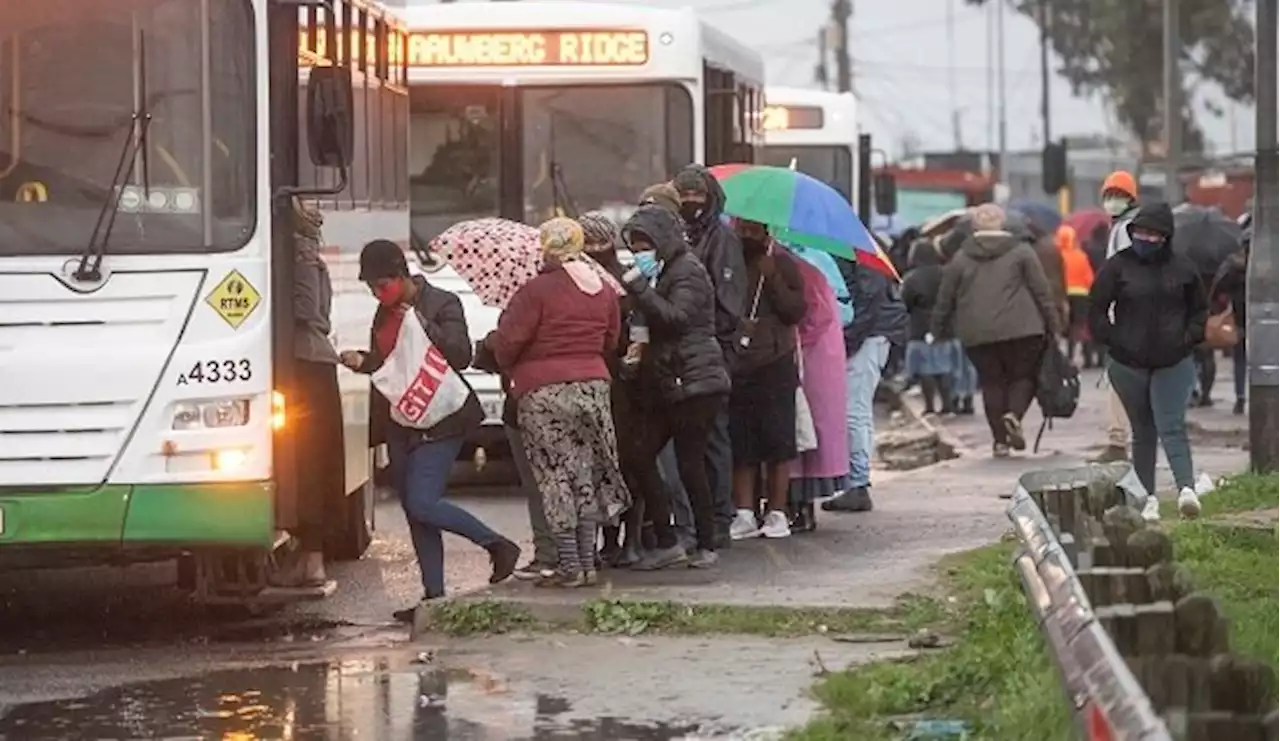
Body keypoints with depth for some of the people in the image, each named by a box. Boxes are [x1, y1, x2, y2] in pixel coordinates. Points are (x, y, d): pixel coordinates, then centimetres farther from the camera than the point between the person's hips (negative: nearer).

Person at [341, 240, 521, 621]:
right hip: (400, 423, 8)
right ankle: (434, 594, 9)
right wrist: (360, 361, 4)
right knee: (414, 513, 6)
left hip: (439, 421, -8)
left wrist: (425, 327, -24)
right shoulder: (385, 314, 15)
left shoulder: (441, 304, -8)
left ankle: (499, 546, -3)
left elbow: (462, 356, -16)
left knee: (423, 504, -18)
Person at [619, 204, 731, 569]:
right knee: (640, 455, 1)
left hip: (695, 384, -10)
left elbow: (676, 317, -23)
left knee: (690, 465, -7)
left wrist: (639, 287, -22)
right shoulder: (669, 270, 20)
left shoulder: (688, 272, -9)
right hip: (671, 385, 10)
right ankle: (666, 542, 4)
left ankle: (706, 545, 3)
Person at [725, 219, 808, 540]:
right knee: (740, 444, 1)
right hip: (734, 367, 2)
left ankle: (777, 513, 4)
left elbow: (797, 311, -2)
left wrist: (773, 279, -10)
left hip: (774, 366, -1)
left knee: (778, 441, -1)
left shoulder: (782, 263, 5)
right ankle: (744, 514, 4)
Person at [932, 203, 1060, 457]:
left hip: (977, 334, 2)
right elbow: (1042, 291, 0)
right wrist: (1052, 325, 5)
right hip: (1020, 330, -2)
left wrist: (940, 329, 21)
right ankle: (1014, 414, -19)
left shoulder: (960, 259, 7)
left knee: (992, 382, 9)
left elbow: (945, 299, 10)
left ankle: (1000, 439, 6)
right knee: (1023, 375, 8)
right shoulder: (1021, 252, 2)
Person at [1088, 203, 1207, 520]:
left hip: (1173, 364, -1)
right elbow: (1096, 310, 2)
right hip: (1129, 364, 1)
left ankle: (1187, 488, -25)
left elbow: (1200, 309, 15)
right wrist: (1114, 341, -6)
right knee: (1143, 432, 9)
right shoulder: (1118, 266, -1)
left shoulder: (1182, 267, 3)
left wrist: (1188, 338, 1)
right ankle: (1148, 498, 13)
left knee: (1171, 427, -14)